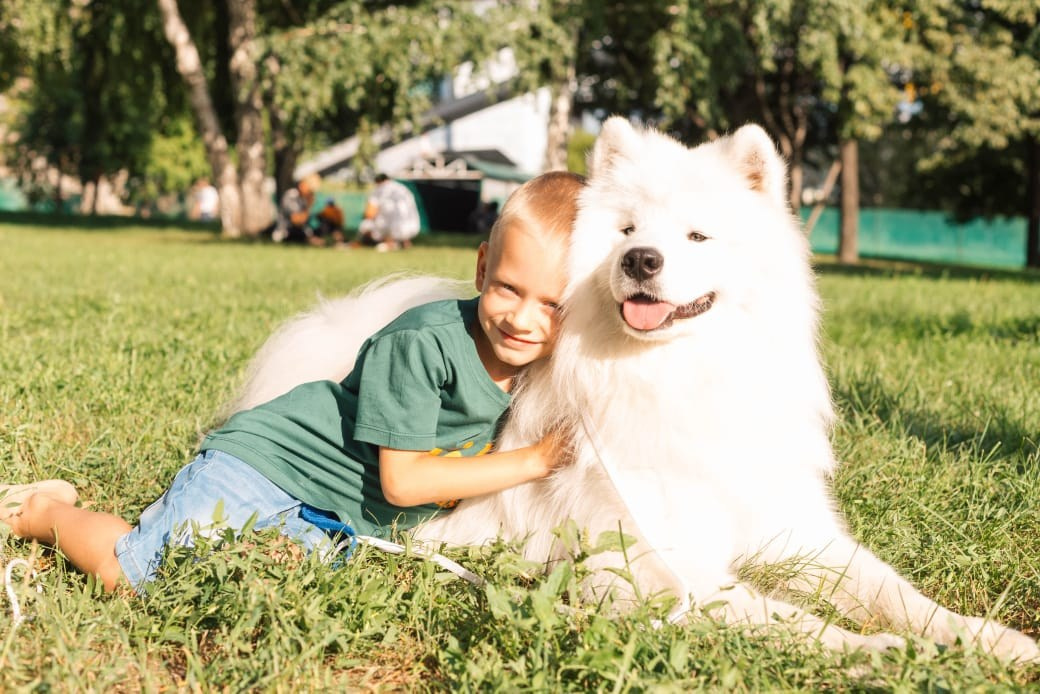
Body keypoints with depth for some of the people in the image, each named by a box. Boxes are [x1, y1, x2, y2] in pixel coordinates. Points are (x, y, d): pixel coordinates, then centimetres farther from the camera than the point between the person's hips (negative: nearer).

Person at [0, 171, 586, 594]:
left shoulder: (540, 369, -5)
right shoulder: (423, 342, -28)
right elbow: (401, 481, -25)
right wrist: (533, 461, -23)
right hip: (262, 466, -7)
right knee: (124, 572, -10)